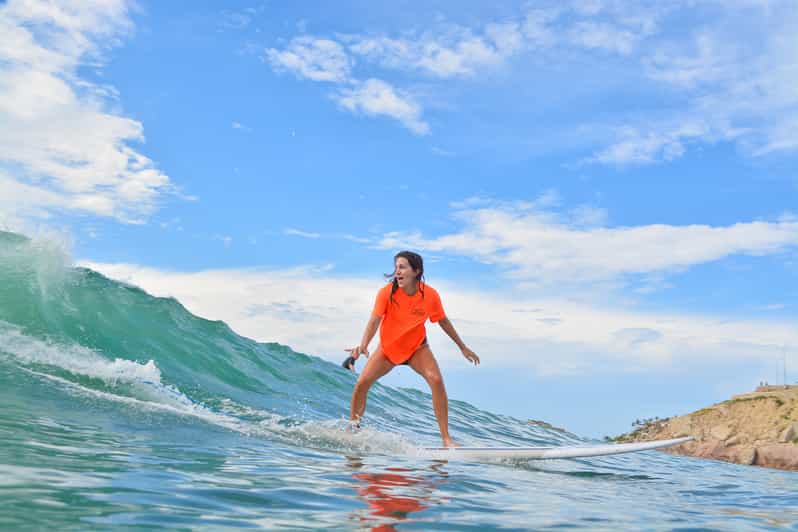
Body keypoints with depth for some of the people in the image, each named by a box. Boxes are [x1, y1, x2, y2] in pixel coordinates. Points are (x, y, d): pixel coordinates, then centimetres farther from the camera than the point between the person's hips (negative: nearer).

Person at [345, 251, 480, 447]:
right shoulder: (387, 292, -23)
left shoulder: (430, 295, -18)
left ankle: (446, 438, -17)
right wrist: (363, 345, -49)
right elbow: (374, 321, -30)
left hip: (417, 348, 0)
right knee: (361, 383, -11)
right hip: (388, 347, 0)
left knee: (436, 380, -23)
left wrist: (463, 348, 5)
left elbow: (443, 322, -3)